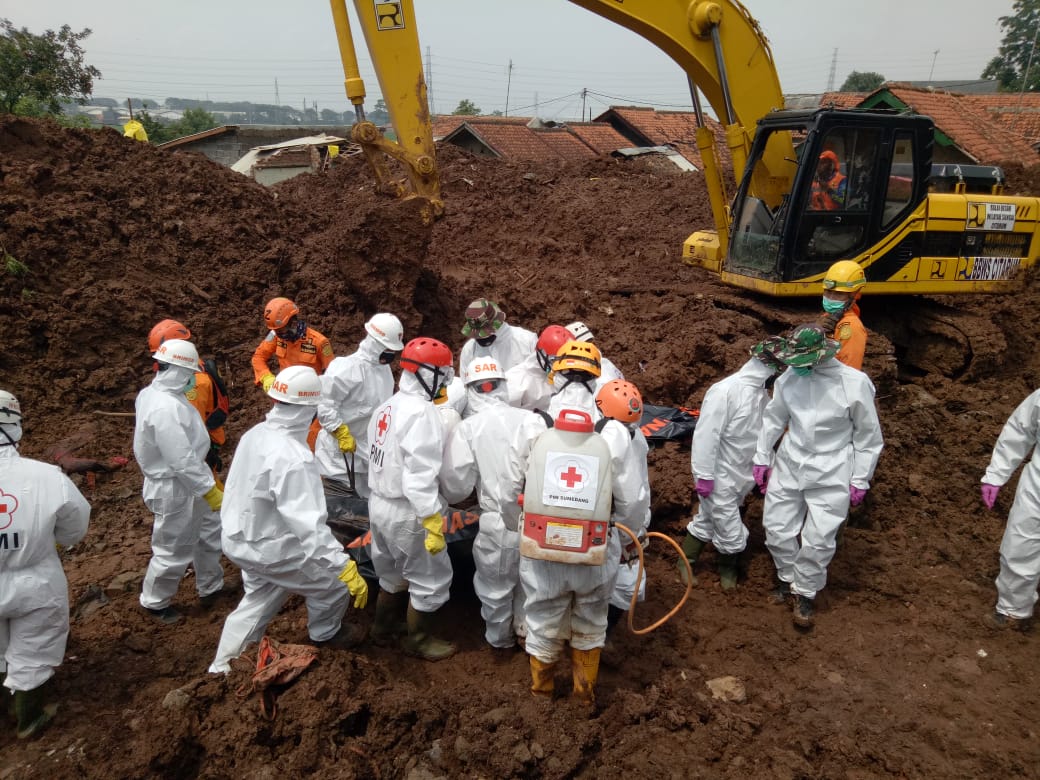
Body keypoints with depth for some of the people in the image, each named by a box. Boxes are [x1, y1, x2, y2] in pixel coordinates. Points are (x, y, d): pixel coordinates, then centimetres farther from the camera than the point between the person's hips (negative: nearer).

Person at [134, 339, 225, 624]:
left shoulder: (153, 393, 1)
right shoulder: (165, 409, -31)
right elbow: (183, 462, -30)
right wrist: (211, 490, -20)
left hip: (189, 482, 10)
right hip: (175, 489, -10)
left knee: (210, 531, 23)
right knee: (174, 550, 9)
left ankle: (210, 587, 41)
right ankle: (154, 603, 32)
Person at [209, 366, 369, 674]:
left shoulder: (255, 434, -4)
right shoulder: (292, 457, -32)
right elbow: (308, 524, -36)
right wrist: (345, 567, -35)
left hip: (238, 538, 9)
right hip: (269, 548, -8)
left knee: (259, 600, 29)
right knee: (334, 579, 12)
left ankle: (223, 667, 38)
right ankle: (325, 633, 38)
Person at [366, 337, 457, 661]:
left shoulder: (387, 407, 6)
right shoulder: (423, 412, -24)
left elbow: (387, 459, 7)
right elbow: (420, 477, -28)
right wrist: (433, 524, -26)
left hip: (379, 504, 9)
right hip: (406, 512, -9)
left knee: (393, 572, 28)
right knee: (431, 579, 10)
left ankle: (384, 624, 46)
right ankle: (418, 640, 26)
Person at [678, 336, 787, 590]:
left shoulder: (763, 392, 1)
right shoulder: (725, 391, -26)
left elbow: (764, 434, 12)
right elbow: (706, 436, -24)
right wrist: (704, 476, -21)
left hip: (742, 476, 7)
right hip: (720, 477, -7)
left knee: (707, 521, 21)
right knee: (731, 532, 6)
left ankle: (686, 561, 39)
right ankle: (728, 568, 34)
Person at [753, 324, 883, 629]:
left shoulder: (854, 383, -17)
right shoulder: (789, 377, -10)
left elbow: (868, 436, -6)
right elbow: (773, 419, 5)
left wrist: (860, 480, -4)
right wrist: (761, 458, 8)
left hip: (830, 474, -3)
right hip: (788, 466, 3)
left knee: (818, 540, 3)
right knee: (776, 528, 12)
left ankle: (804, 594, 27)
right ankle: (787, 577, 40)